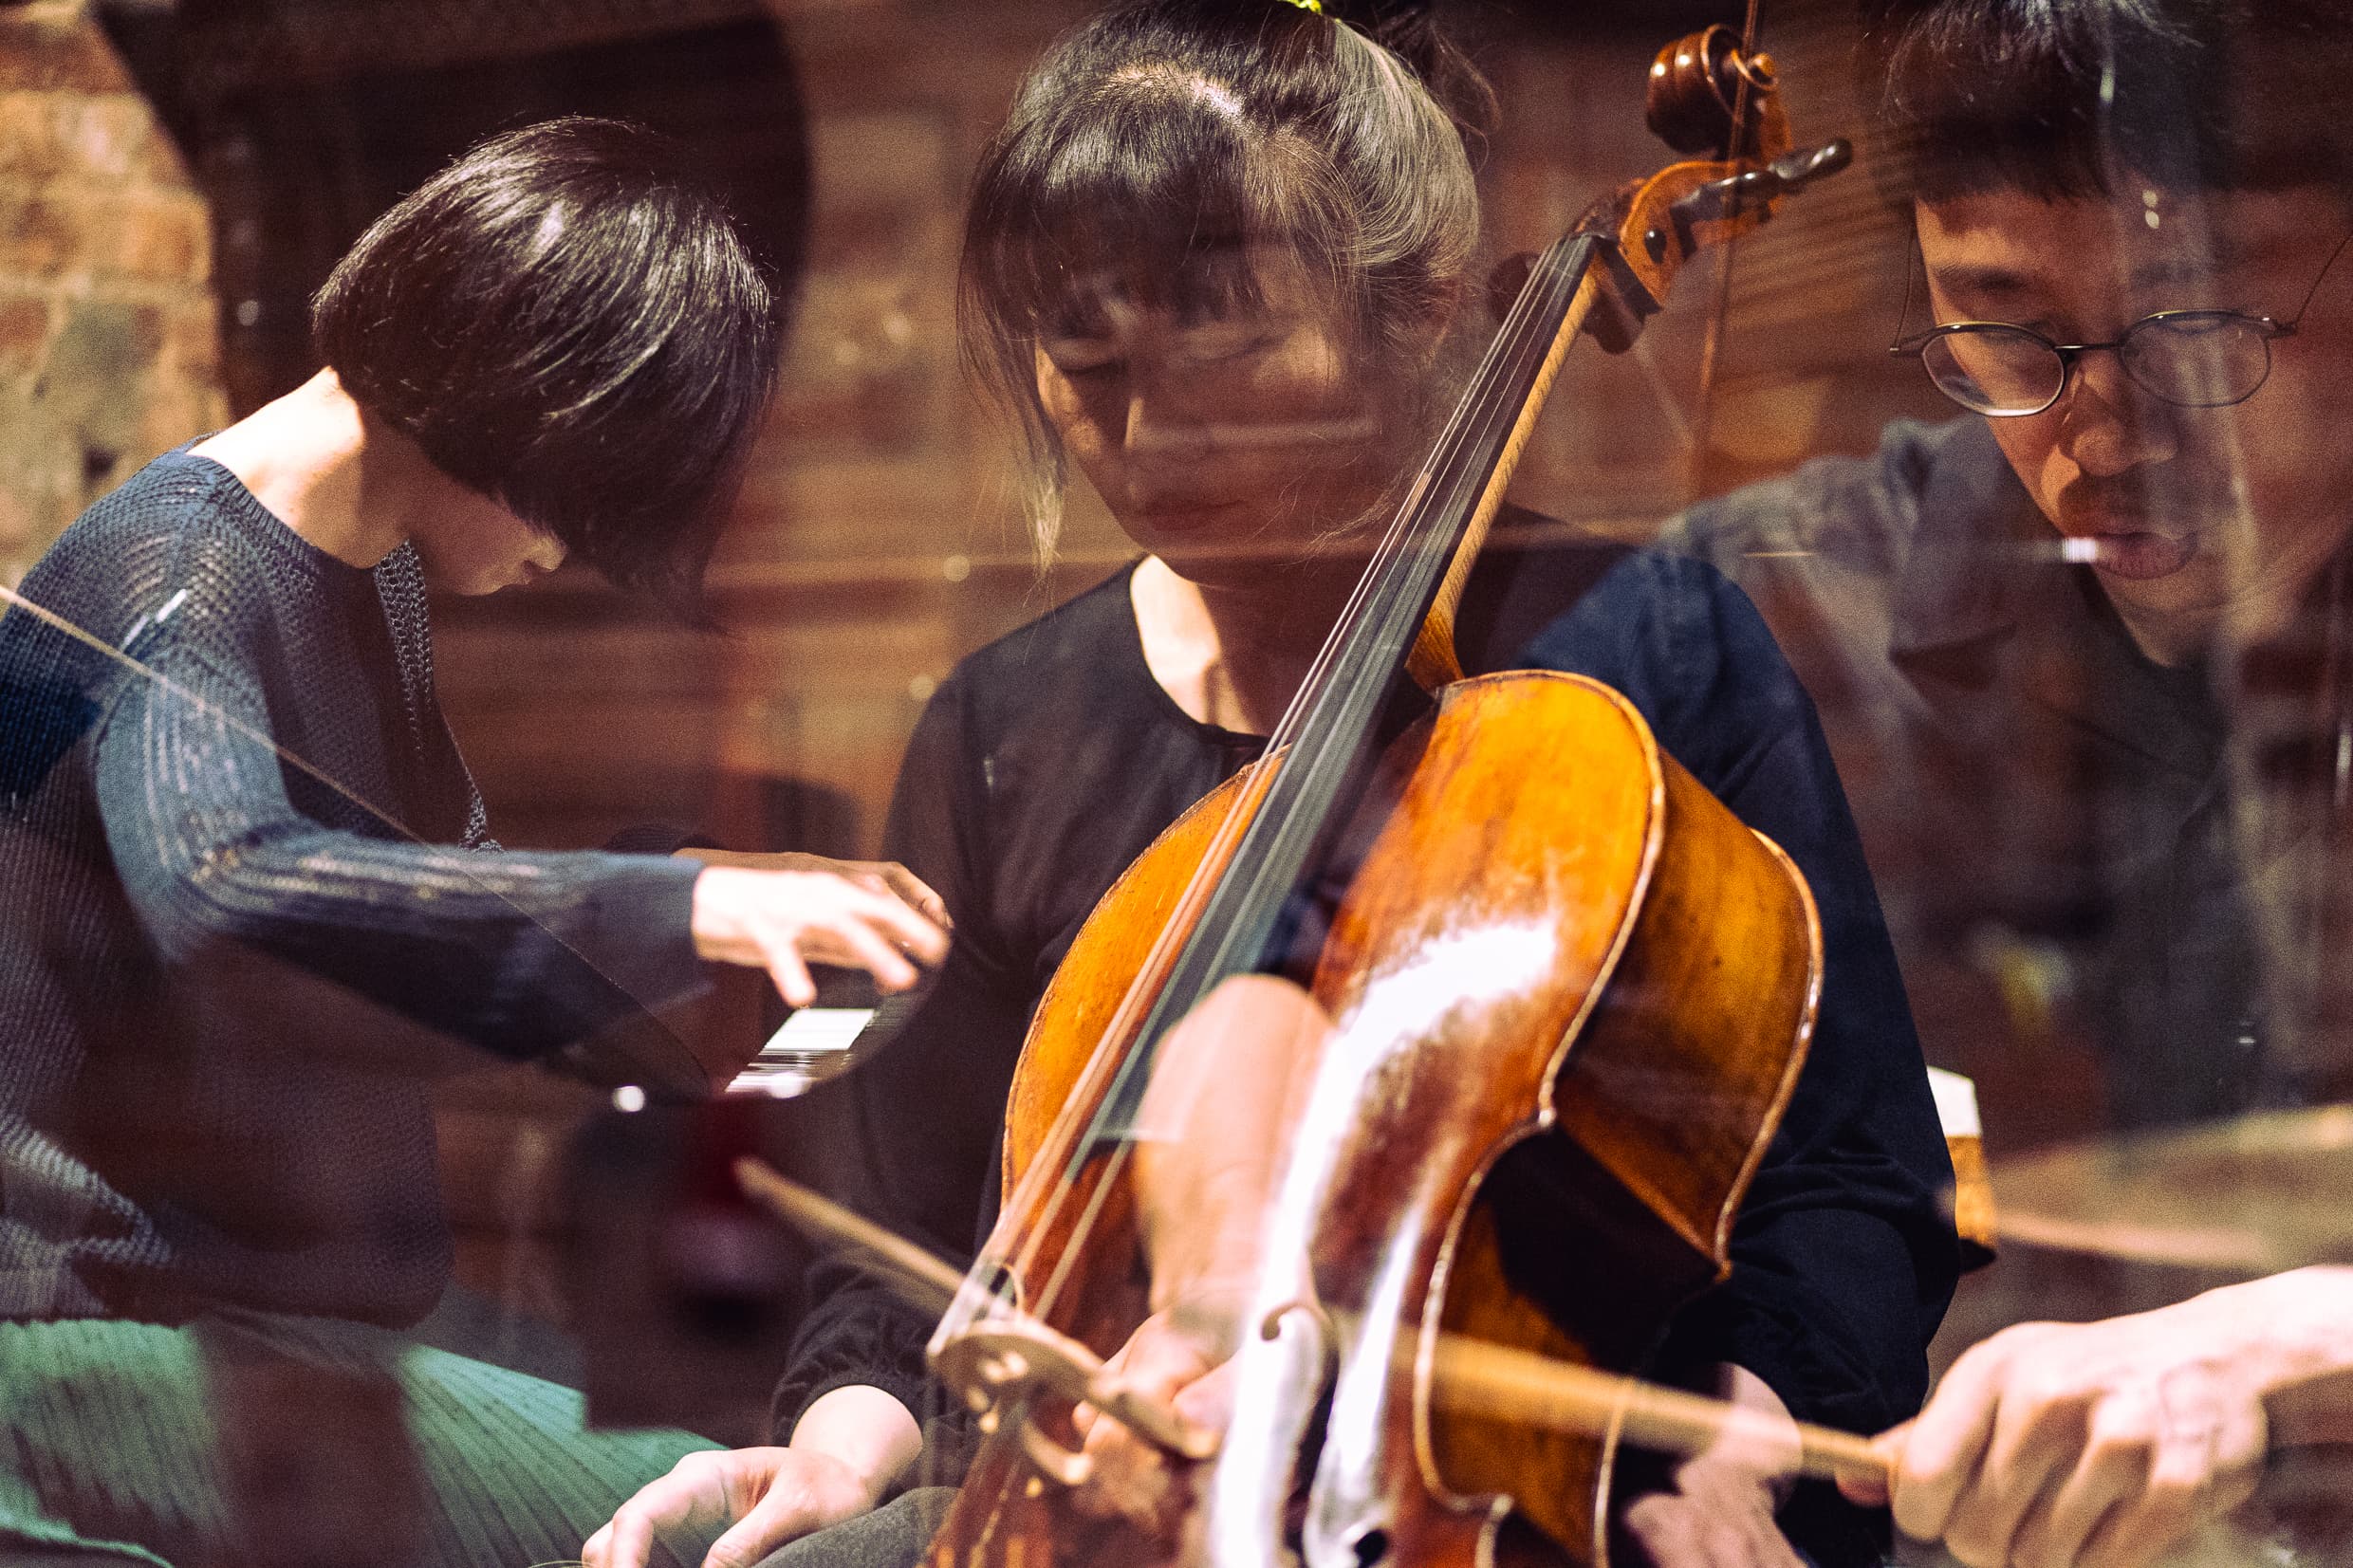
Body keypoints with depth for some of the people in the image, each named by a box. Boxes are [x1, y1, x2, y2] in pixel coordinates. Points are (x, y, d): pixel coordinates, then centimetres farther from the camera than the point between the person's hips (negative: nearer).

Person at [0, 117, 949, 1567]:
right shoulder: (167, 577, -17)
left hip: (288, 1305, 10)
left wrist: (692, 1060, 15)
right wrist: (688, 907, -44)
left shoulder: (375, 581, 12)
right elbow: (221, 887, -37)